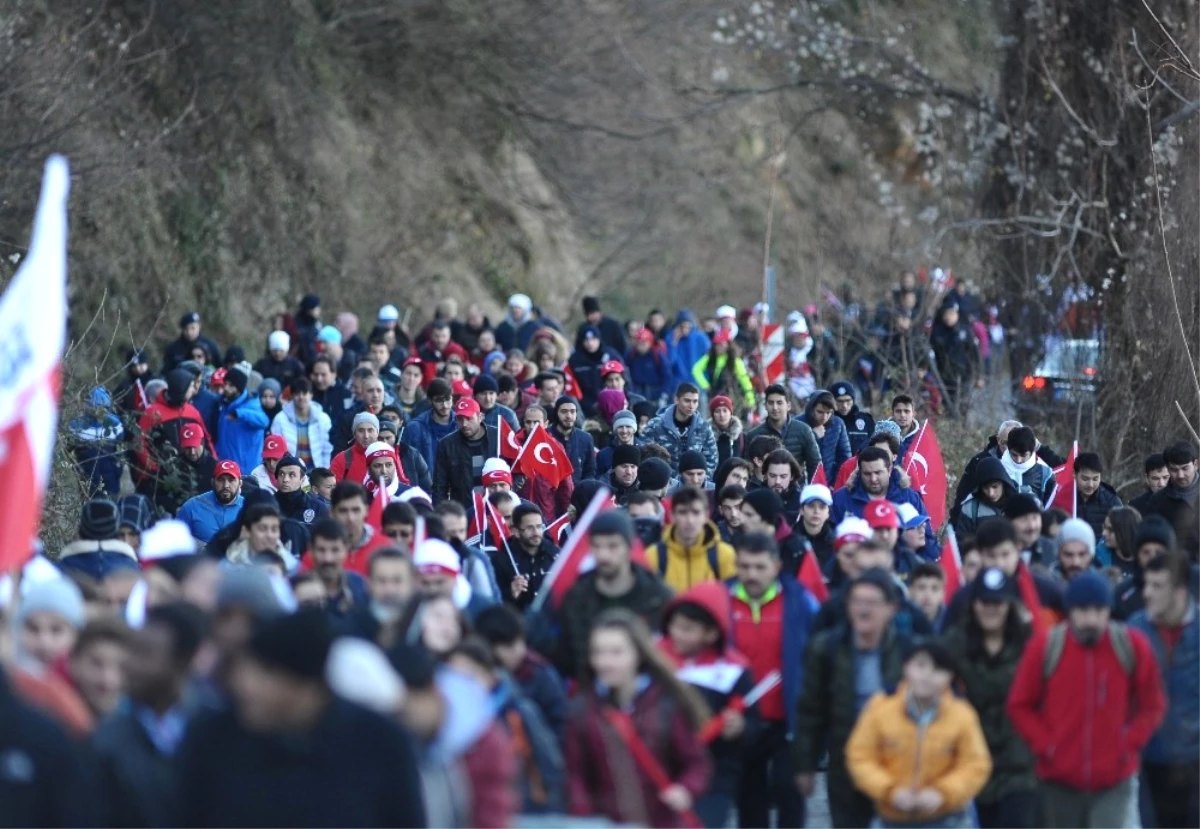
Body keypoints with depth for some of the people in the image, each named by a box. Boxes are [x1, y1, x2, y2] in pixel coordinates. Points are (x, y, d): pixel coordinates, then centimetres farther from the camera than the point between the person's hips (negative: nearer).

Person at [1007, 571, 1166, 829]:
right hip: (1059, 779, 1)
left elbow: (1152, 705, 4)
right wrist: (1045, 746, -9)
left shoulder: (1133, 646, -7)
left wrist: (1129, 745, -7)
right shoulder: (1044, 647, -9)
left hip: (1114, 781, -1)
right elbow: (1020, 705, 1)